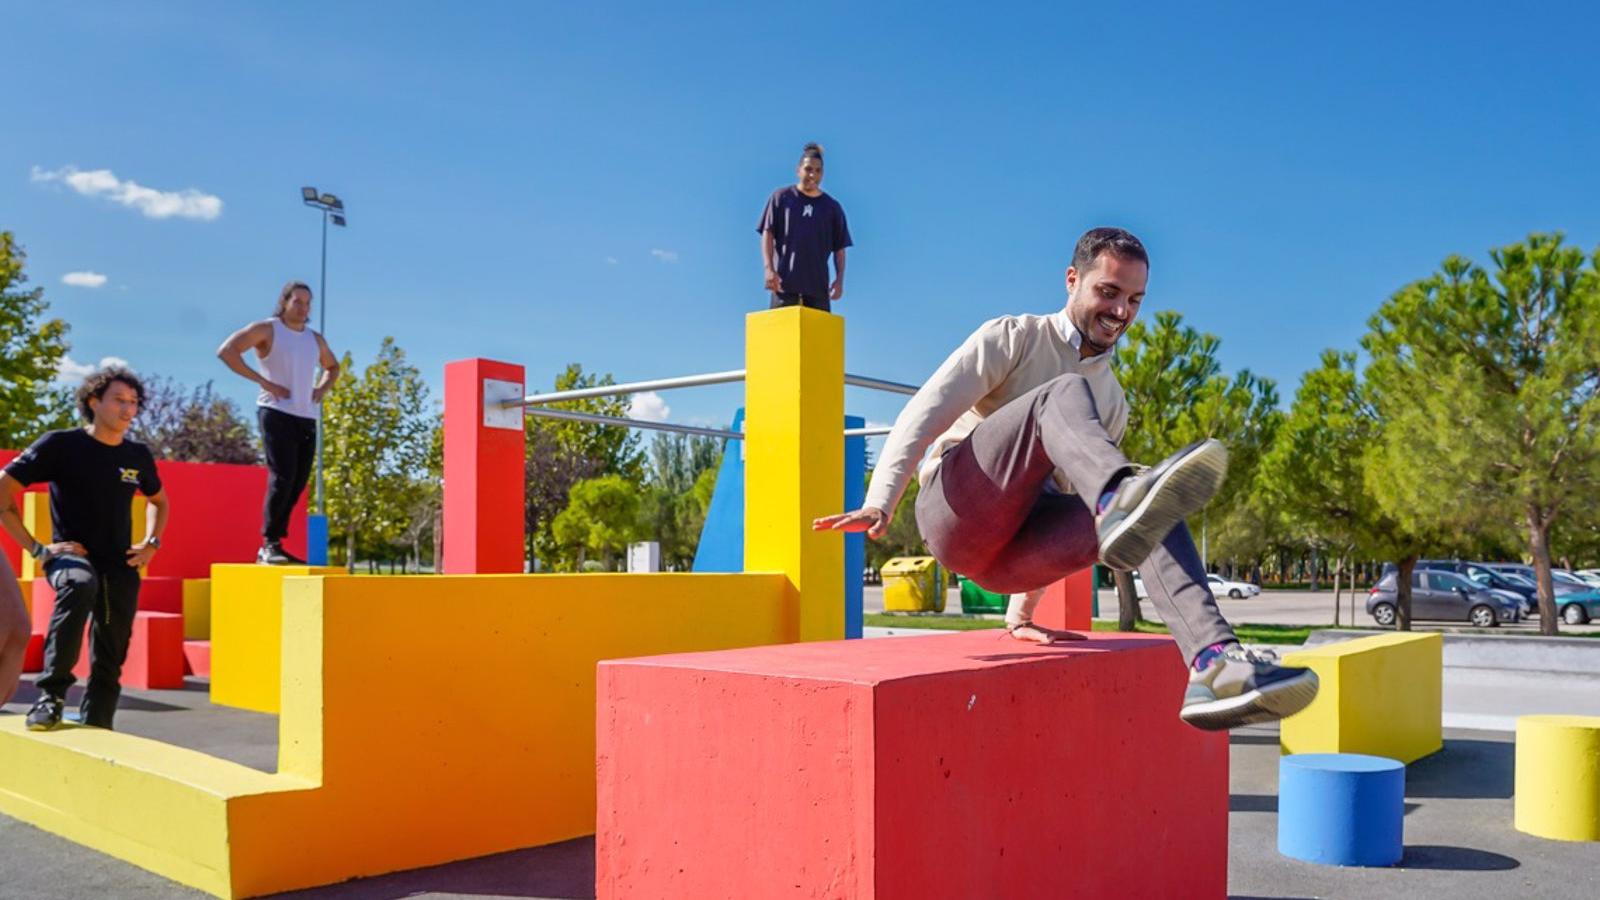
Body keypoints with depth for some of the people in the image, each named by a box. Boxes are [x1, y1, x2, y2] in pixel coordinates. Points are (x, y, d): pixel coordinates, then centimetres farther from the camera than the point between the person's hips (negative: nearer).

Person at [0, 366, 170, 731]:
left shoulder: (138, 455, 6)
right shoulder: (61, 445, -7)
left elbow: (160, 501, 25)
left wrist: (151, 543, 9)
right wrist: (36, 548, -11)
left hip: (120, 567, 5)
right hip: (70, 555, -5)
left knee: (109, 663, 7)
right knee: (81, 584, -39)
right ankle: (51, 693, -31)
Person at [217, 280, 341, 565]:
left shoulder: (315, 339, 18)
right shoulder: (266, 330, 1)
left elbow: (332, 366, 35)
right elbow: (226, 351, -8)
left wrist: (322, 388, 14)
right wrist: (262, 381, -13)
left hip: (307, 417, 6)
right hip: (277, 413, -6)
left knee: (298, 484, 3)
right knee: (282, 478, -16)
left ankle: (275, 546, 10)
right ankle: (269, 544, -10)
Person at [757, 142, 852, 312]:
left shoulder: (832, 207, 14)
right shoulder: (781, 197, 9)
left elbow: (839, 247, 14)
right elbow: (767, 234, 4)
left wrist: (840, 279, 2)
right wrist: (769, 268, -9)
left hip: (818, 283, 2)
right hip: (784, 280, -2)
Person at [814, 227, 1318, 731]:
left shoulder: (1112, 403, 22)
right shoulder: (1013, 338, 8)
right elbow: (925, 413, -6)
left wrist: (1021, 614, 22)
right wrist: (879, 503, -22)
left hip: (1012, 555, 5)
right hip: (954, 512, -4)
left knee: (1148, 513, -24)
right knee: (1063, 394, -27)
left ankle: (1212, 668, -44)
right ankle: (1121, 498, -60)